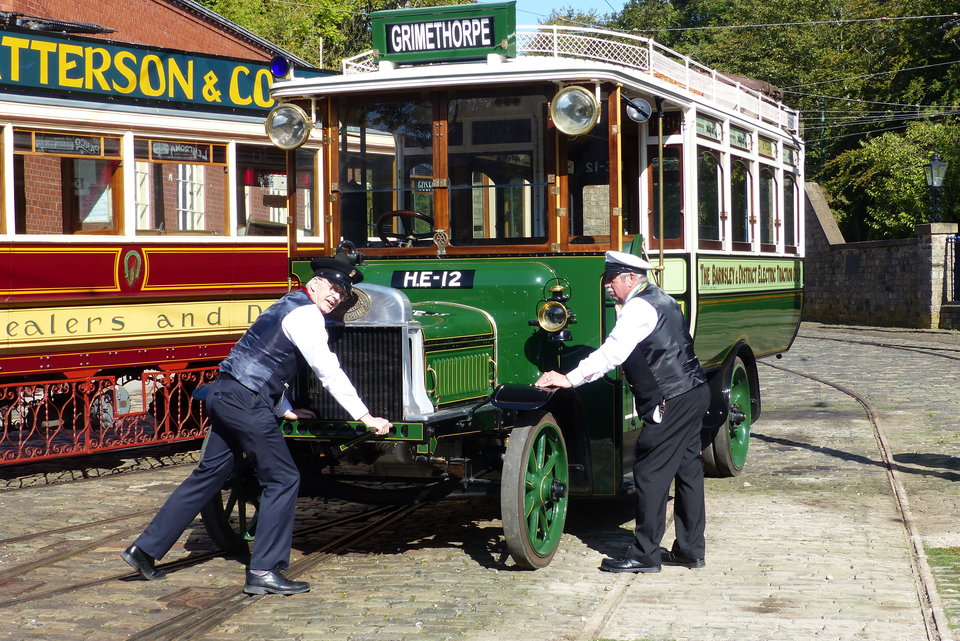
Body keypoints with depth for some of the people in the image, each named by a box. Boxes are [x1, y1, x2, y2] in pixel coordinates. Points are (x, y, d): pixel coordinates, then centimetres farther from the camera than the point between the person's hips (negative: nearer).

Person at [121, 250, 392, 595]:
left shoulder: (289, 305, 20)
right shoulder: (305, 314, -10)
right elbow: (329, 372, -15)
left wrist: (284, 409, 34)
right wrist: (365, 418, -13)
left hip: (224, 396, 10)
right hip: (245, 401, -10)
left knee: (208, 475, 15)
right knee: (283, 479, -3)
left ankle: (145, 549, 19)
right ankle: (263, 572, -2)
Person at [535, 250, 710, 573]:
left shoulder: (639, 307, -14)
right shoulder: (659, 298, 17)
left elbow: (612, 351, -23)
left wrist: (570, 379, -25)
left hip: (671, 401, -10)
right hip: (693, 393, 10)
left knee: (651, 473, -5)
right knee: (687, 470, 13)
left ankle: (645, 555, 0)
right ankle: (690, 549, 19)